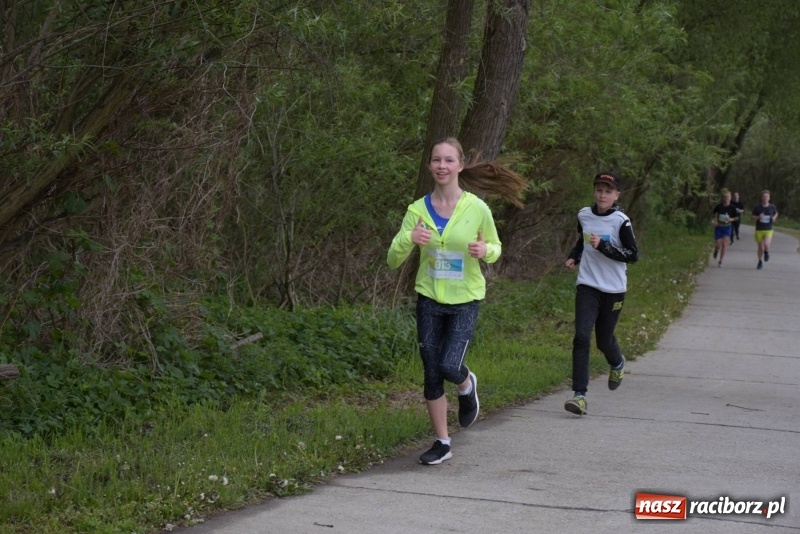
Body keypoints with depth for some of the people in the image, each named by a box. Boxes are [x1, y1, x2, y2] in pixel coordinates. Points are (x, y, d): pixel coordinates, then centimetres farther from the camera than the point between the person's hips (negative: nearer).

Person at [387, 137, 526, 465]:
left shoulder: (477, 209, -9)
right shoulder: (418, 210, -5)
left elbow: (495, 248, 5)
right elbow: (393, 261, -4)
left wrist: (486, 250, -19)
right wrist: (409, 239, -25)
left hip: (465, 301, -2)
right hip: (429, 299, 2)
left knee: (449, 366, -15)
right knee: (431, 373, 5)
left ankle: (467, 385, 23)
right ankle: (442, 443, 19)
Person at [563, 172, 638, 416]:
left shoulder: (620, 221, -11)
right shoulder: (584, 215, 3)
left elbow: (633, 255, -13)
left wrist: (603, 246, -23)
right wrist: (574, 257, 5)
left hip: (613, 289, -2)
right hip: (587, 285, 2)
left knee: (604, 340, 10)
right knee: (581, 336, -14)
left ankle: (617, 364, 48)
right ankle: (579, 394, -17)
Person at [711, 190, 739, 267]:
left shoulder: (732, 207, -8)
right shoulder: (719, 206, -9)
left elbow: (736, 217, 3)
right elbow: (715, 214, 8)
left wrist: (731, 219, -16)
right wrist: (713, 220, -10)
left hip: (727, 227, 0)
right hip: (719, 227, 0)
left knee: (724, 244, -11)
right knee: (718, 245, 0)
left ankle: (720, 261, -2)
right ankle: (716, 250, 39)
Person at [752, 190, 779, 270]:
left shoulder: (772, 207, 1)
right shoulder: (757, 208, -4)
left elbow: (776, 213, 21)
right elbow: (753, 217, 3)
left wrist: (774, 218, 0)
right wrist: (758, 217, -18)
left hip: (768, 230, 0)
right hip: (759, 230, 0)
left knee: (766, 245, -23)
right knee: (761, 248, 6)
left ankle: (766, 252, 13)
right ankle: (760, 262, 29)